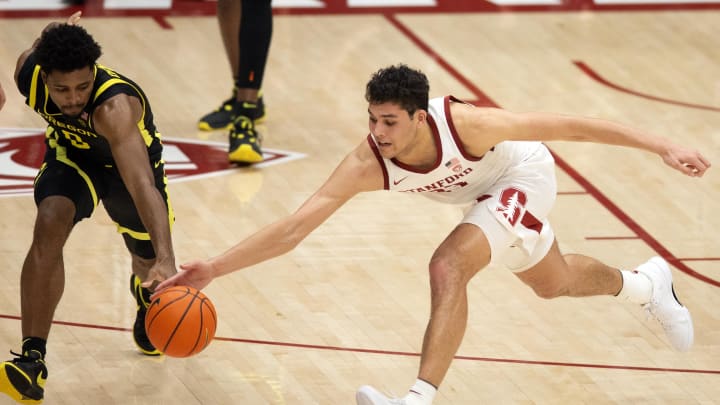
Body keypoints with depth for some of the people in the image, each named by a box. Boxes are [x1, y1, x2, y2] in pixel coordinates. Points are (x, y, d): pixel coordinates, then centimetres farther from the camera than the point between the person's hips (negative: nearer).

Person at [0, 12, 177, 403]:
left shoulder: (115, 106, -46)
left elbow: (142, 186, -57)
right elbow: (40, 45, -5)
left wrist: (165, 259, -67)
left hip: (129, 159, -2)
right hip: (72, 155, 2)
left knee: (148, 261, 18)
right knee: (49, 227, -29)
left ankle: (145, 289, 60)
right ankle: (32, 359, -29)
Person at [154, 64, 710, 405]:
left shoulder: (464, 124, -41)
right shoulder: (367, 164, -32)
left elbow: (566, 126, -33)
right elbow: (294, 227, -33)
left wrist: (662, 148, -31)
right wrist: (214, 268, -43)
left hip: (523, 175, -6)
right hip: (482, 193, 6)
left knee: (449, 267, -29)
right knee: (553, 283, 28)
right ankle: (645, 284, 59)